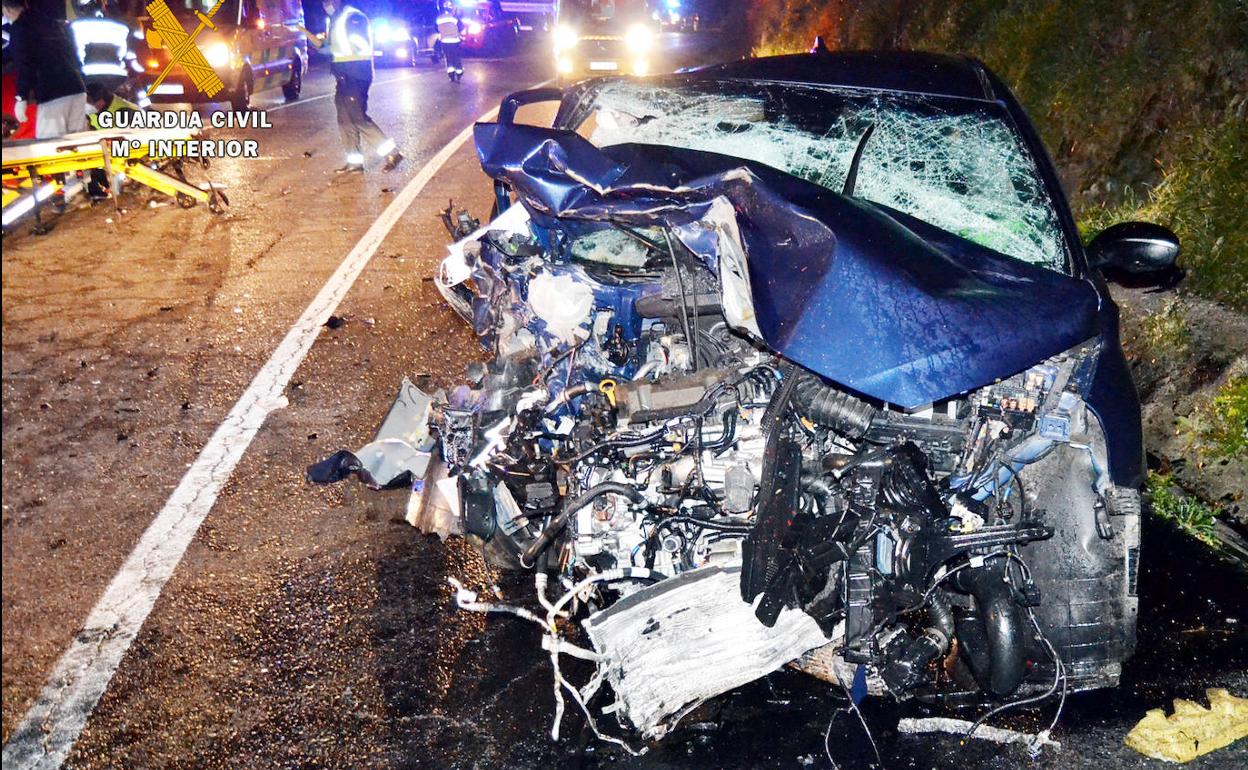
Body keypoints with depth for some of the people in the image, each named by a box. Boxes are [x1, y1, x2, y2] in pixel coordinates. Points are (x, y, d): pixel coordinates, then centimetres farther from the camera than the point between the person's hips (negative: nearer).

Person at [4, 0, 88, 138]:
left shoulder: (19, 27, -1)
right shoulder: (52, 21, 19)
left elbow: (24, 64, -10)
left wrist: (21, 98, -10)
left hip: (51, 93, -7)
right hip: (76, 87, 7)